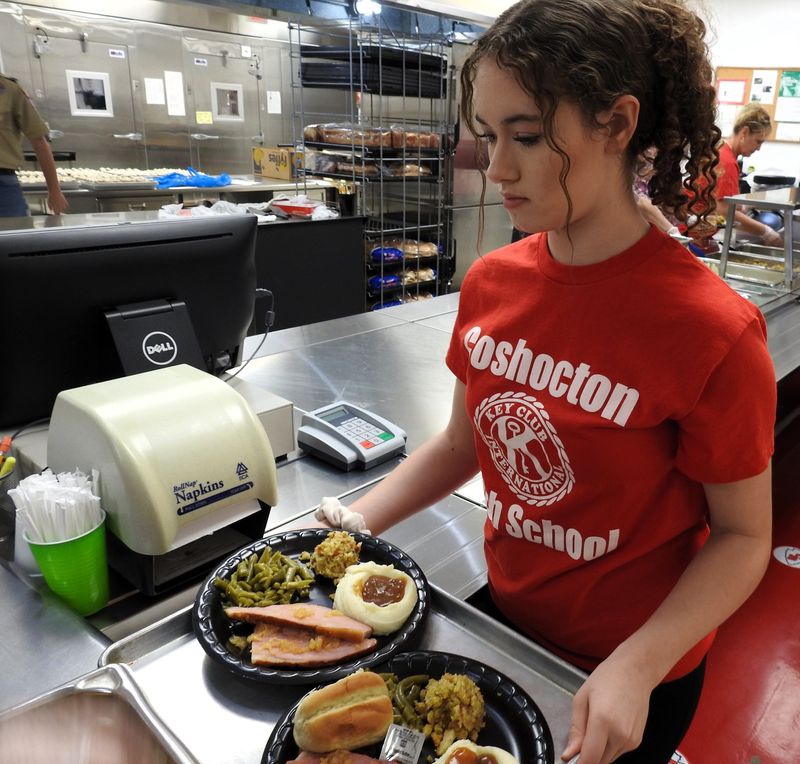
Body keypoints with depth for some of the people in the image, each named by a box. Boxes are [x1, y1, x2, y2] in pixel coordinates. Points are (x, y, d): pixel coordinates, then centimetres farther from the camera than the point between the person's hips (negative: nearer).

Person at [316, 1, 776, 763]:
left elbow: (743, 535, -14)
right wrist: (362, 517, -10)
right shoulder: (488, 283, -10)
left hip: (633, 677, -4)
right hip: (504, 616, 5)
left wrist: (635, 667, -25)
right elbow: (463, 439, 1)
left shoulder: (712, 330, -25)